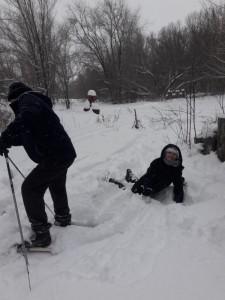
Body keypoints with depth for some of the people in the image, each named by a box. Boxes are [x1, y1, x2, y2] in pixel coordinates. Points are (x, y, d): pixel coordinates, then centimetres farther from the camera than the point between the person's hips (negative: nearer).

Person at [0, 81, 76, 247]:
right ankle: (63, 218, 48)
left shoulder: (27, 98, -5)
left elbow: (26, 117, -30)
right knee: (57, 187, 29)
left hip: (55, 157, -10)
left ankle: (41, 234, 5)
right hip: (65, 153, 10)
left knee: (30, 189, -1)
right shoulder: (36, 102, 23)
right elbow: (29, 135, 23)